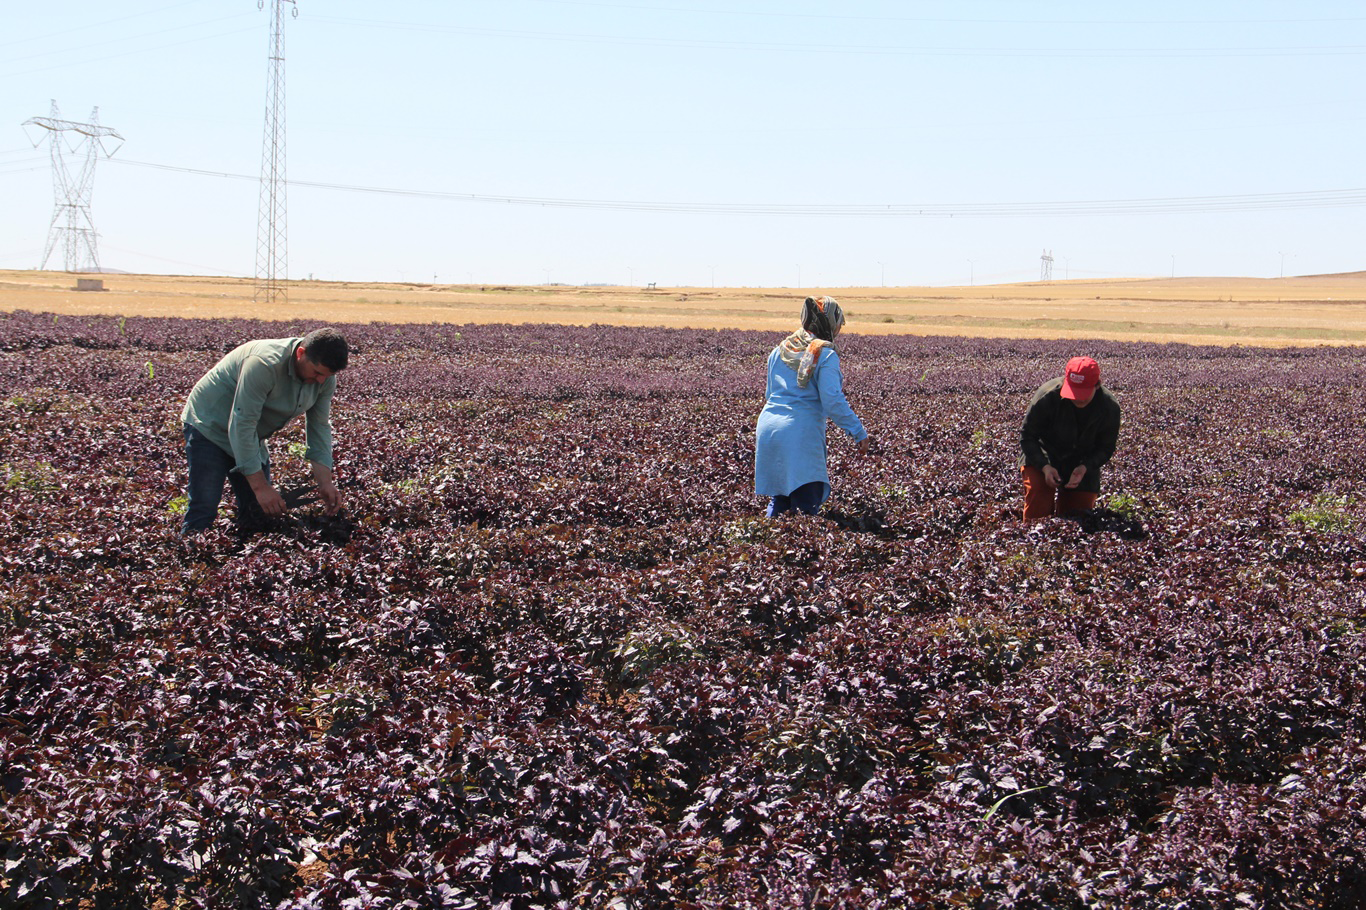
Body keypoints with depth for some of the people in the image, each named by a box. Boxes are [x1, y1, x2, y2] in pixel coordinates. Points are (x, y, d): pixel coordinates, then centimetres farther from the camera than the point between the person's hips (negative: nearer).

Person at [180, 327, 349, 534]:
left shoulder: (325, 378, -10)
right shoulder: (264, 364, -35)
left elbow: (320, 428, -1)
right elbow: (241, 425, -33)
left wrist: (325, 482, -14)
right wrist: (260, 486, -33)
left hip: (251, 439, 8)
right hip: (210, 426, -8)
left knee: (259, 513, 2)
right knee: (203, 512, -17)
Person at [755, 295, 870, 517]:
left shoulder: (780, 351, 16)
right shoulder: (825, 355, -6)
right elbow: (832, 401, -13)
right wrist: (859, 433, -9)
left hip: (768, 428, 7)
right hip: (801, 434, -7)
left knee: (778, 500, 19)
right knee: (806, 505, -7)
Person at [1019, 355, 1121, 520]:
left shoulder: (1110, 408, -19)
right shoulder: (1047, 396, -28)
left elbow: (1106, 448, -5)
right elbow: (1027, 436, -16)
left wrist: (1085, 468, -26)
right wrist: (1045, 466, -31)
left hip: (1084, 465, 3)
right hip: (1041, 456, -3)